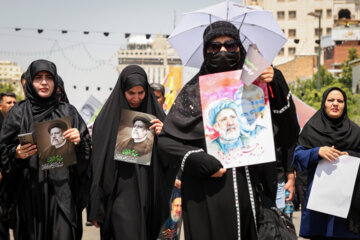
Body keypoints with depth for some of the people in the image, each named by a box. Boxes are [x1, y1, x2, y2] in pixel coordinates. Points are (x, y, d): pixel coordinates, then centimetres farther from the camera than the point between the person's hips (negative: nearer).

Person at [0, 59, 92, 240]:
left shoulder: (68, 112, 10)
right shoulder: (18, 113, 6)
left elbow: (87, 149, 9)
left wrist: (79, 141, -12)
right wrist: (16, 154, -14)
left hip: (62, 191, 0)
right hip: (31, 191, 0)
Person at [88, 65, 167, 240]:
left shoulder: (154, 114, 8)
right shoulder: (107, 118, -1)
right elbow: (98, 164, -3)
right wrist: (96, 210, -5)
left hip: (150, 197, 3)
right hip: (121, 195, -3)